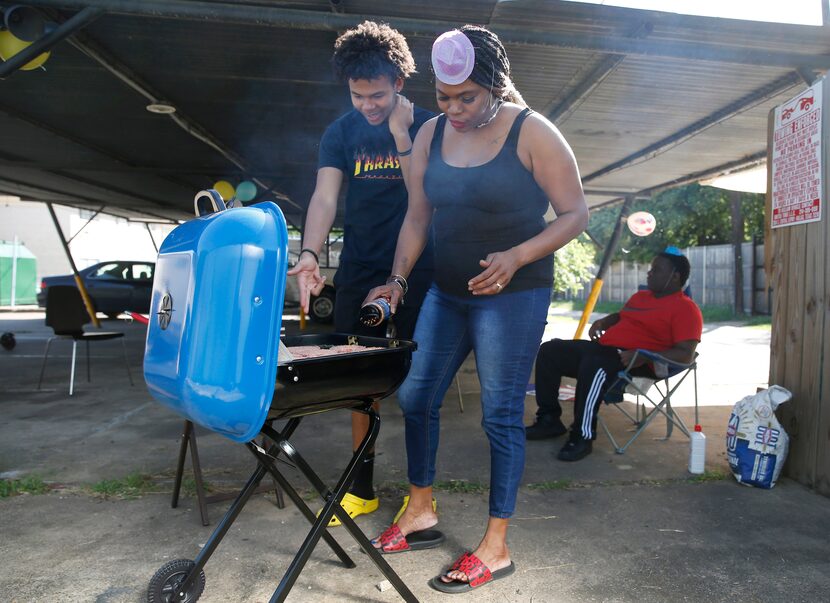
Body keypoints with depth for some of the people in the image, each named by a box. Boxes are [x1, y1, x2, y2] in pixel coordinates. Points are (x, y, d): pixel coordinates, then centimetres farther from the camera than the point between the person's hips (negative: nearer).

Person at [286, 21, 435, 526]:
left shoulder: (426, 126, -2)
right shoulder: (341, 132, 3)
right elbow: (325, 197, -9)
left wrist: (401, 136, -16)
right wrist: (310, 254, -25)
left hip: (416, 274, -3)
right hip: (359, 273, 3)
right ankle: (362, 489, 23)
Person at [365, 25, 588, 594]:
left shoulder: (532, 132, -11)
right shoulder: (431, 134, 5)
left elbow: (576, 212, -8)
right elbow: (418, 216, 9)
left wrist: (517, 256, -22)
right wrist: (397, 280, -1)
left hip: (513, 295, -6)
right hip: (447, 292, 7)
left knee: (501, 415, -1)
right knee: (415, 396, 9)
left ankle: (496, 547, 15)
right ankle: (421, 513, 28)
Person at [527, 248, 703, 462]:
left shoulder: (686, 308, -3)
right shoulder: (640, 296, 23)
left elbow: (685, 354, -14)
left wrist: (644, 356, -26)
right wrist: (603, 322, 16)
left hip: (636, 363, -9)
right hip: (604, 348, 9)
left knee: (594, 364, -40)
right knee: (550, 350, -2)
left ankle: (583, 436, -29)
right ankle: (549, 419, 3)